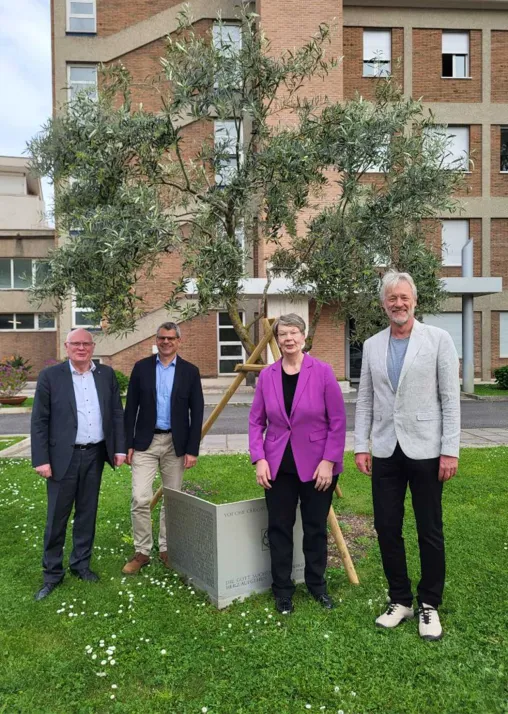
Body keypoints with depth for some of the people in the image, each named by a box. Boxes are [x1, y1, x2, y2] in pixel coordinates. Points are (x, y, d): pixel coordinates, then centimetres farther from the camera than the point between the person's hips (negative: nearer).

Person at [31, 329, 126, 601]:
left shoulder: (106, 374, 5)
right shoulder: (50, 376, -4)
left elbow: (117, 413, 7)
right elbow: (39, 421, -5)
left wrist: (119, 448, 2)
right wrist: (41, 459, -10)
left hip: (95, 455, 3)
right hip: (63, 456, -3)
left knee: (87, 513, 14)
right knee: (57, 517, 6)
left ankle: (81, 564, 30)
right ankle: (52, 573, 21)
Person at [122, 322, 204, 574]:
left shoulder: (190, 371, 0)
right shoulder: (141, 367, 1)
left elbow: (196, 413, -1)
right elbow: (131, 408, 2)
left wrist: (192, 449, -6)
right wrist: (127, 444, -2)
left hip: (176, 443, 1)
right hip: (145, 442, 0)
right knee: (140, 499, -5)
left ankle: (166, 548, 27)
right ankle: (142, 551, 13)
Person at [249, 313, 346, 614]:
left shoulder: (323, 371, -9)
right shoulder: (267, 375, -1)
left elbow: (338, 421, -8)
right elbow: (256, 421, 3)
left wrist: (329, 461, -12)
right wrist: (259, 459, -6)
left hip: (316, 465, -2)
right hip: (278, 465, 2)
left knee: (316, 528, 12)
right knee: (279, 528, 10)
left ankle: (317, 585, 34)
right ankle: (282, 589, 28)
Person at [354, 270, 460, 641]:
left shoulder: (439, 339, -3)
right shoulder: (372, 345, 7)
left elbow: (451, 398, -5)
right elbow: (365, 400, 9)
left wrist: (450, 450, -10)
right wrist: (360, 446, 4)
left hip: (425, 450, -3)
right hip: (385, 452, 4)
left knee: (430, 531, 9)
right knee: (387, 528, 9)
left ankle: (430, 605, 27)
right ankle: (400, 600, 28)